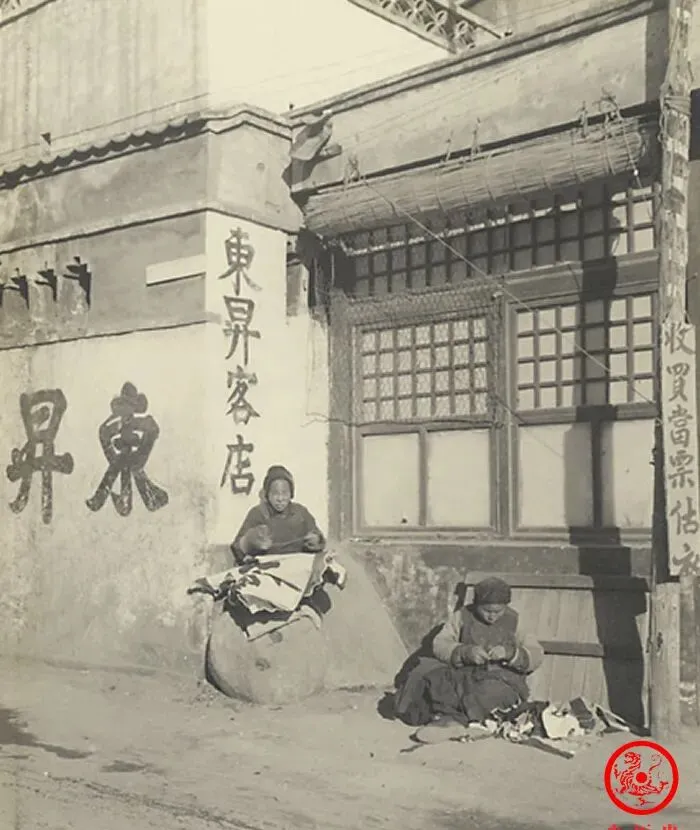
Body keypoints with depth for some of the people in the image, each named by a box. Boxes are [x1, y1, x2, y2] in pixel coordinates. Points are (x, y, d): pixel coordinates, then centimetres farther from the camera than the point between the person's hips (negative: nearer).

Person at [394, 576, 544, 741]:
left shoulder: (514, 622, 8)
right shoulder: (462, 616, 7)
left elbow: (537, 656, 2)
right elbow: (439, 644, -2)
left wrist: (509, 653, -18)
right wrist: (465, 652, -22)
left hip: (502, 677, -1)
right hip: (464, 674, 1)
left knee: (496, 690, -38)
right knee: (432, 674, -30)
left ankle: (448, 718, -46)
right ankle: (453, 721, -47)